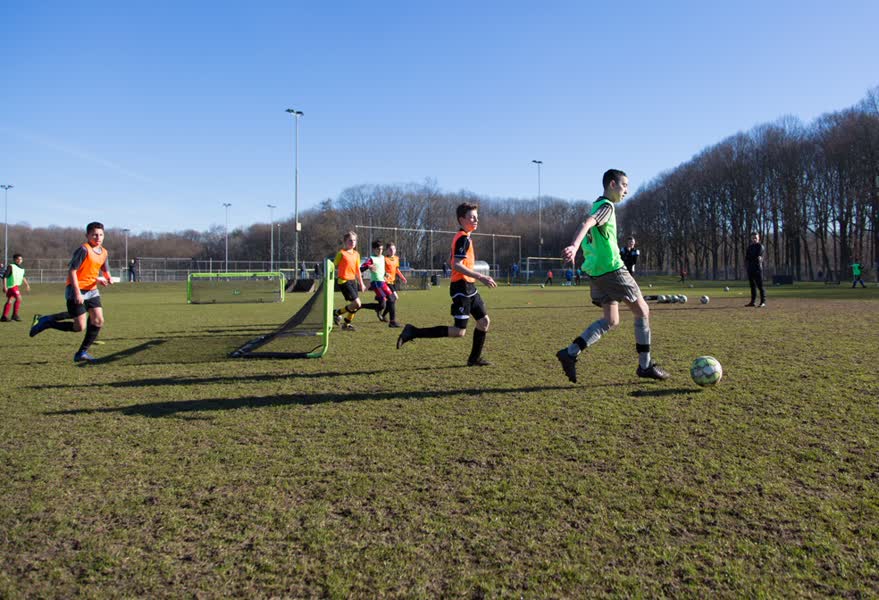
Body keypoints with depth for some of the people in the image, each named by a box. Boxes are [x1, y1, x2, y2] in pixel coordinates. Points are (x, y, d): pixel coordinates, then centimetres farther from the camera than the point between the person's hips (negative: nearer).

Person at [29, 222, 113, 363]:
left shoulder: (104, 253, 8)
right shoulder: (84, 250, -15)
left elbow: (104, 270, 23)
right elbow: (72, 271, -17)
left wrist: (108, 278, -1)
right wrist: (77, 293, -21)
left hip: (92, 290, 7)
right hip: (76, 289, -7)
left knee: (98, 320, -3)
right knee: (80, 326, -9)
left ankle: (82, 353, 8)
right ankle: (45, 322, 12)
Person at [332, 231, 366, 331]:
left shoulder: (356, 254, 11)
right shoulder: (341, 253, -8)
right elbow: (334, 267, -5)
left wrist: (361, 283, 19)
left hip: (353, 280, 7)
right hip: (343, 281, -7)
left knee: (356, 305, 5)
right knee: (356, 303, -14)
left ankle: (346, 324, 22)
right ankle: (336, 313, 5)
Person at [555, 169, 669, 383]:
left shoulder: (597, 205, 19)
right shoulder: (606, 206, -10)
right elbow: (587, 224, -28)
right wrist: (574, 246, -44)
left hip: (595, 271, 9)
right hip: (612, 269, -9)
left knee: (611, 320, 11)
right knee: (642, 311, 3)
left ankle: (570, 353, -2)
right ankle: (645, 365, 9)